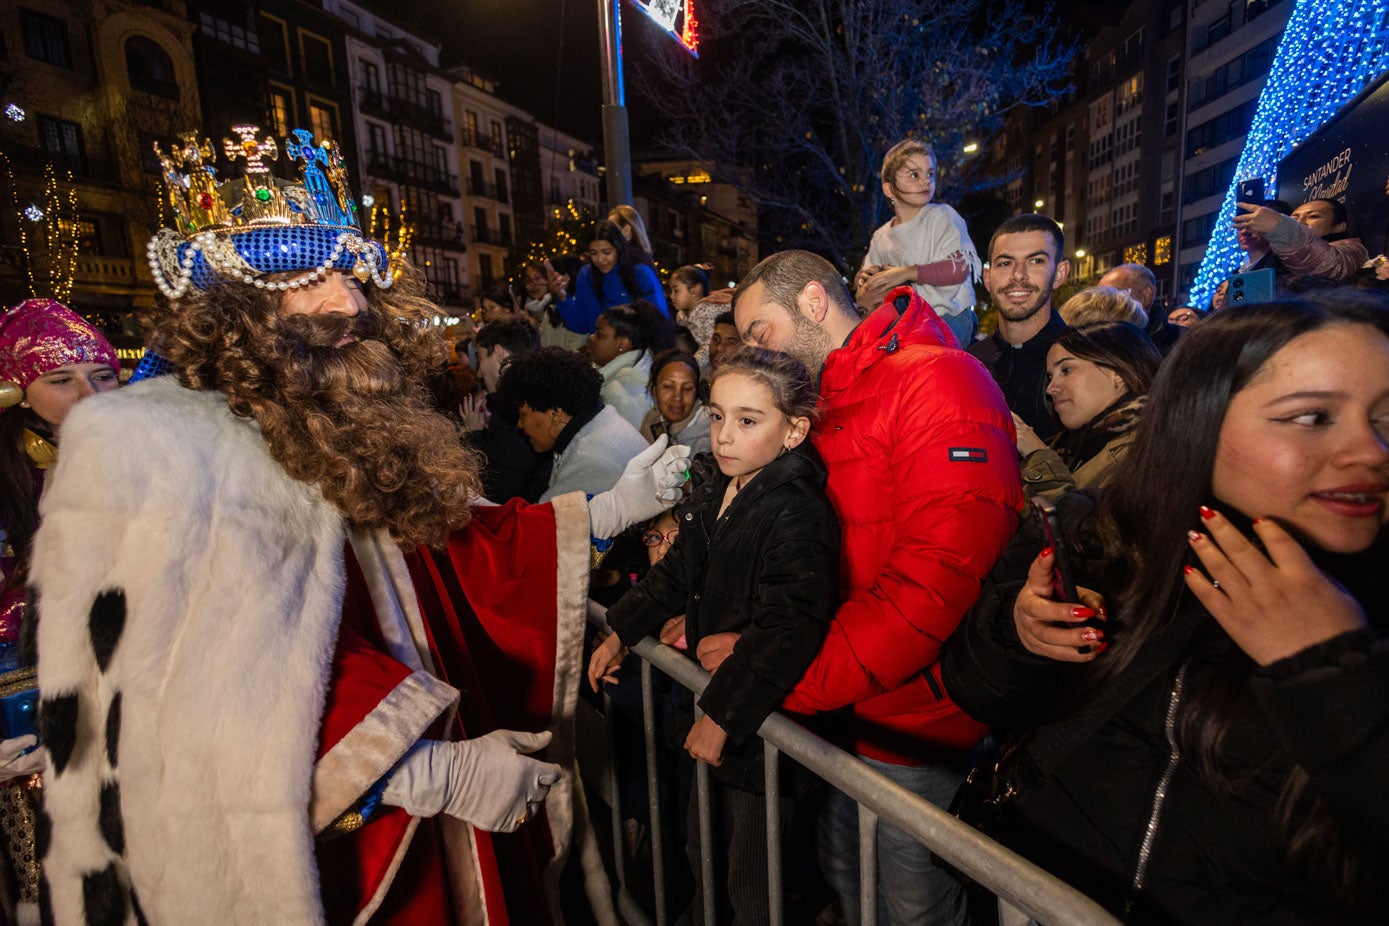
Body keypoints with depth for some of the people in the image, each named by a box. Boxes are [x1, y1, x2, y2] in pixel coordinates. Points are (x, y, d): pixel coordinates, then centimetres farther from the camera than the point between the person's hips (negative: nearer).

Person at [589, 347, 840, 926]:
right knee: (704, 856, 28)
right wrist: (619, 633, 14)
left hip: (765, 727, -8)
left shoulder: (796, 514, -25)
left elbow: (787, 629, -31)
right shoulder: (713, 497, 3)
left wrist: (722, 712, -27)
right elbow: (677, 575, 15)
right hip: (715, 707, 8)